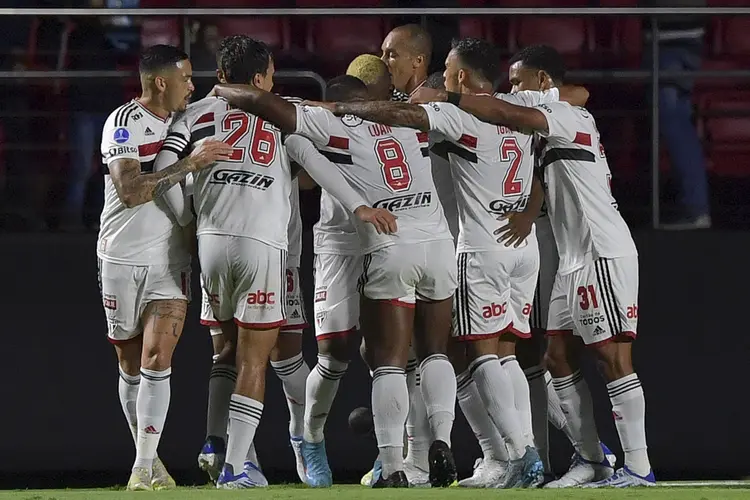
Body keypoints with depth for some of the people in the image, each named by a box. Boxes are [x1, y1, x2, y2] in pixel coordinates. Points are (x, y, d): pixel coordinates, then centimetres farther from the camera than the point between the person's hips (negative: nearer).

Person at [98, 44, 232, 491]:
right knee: (131, 365, 8)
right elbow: (129, 191, -25)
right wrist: (189, 164, -29)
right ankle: (147, 454, 23)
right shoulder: (124, 123, -11)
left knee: (157, 358, -12)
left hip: (170, 257, 3)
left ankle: (145, 466, -14)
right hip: (122, 257, -3)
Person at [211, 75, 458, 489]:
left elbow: (260, 102, 1)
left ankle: (393, 467, -10)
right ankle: (441, 440, -2)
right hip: (438, 241, 3)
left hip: (390, 249, -3)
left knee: (389, 363, 0)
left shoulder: (333, 125, 4)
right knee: (434, 352, 17)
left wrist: (222, 92, 19)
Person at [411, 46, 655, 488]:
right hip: (575, 259, 10)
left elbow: (507, 114, -25)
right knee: (559, 357, 8)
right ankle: (593, 463, 10)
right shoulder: (559, 127, 20)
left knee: (613, 357, -10)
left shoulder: (568, 117, -10)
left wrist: (443, 98, -22)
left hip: (603, 255, -10)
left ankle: (638, 466, -10)